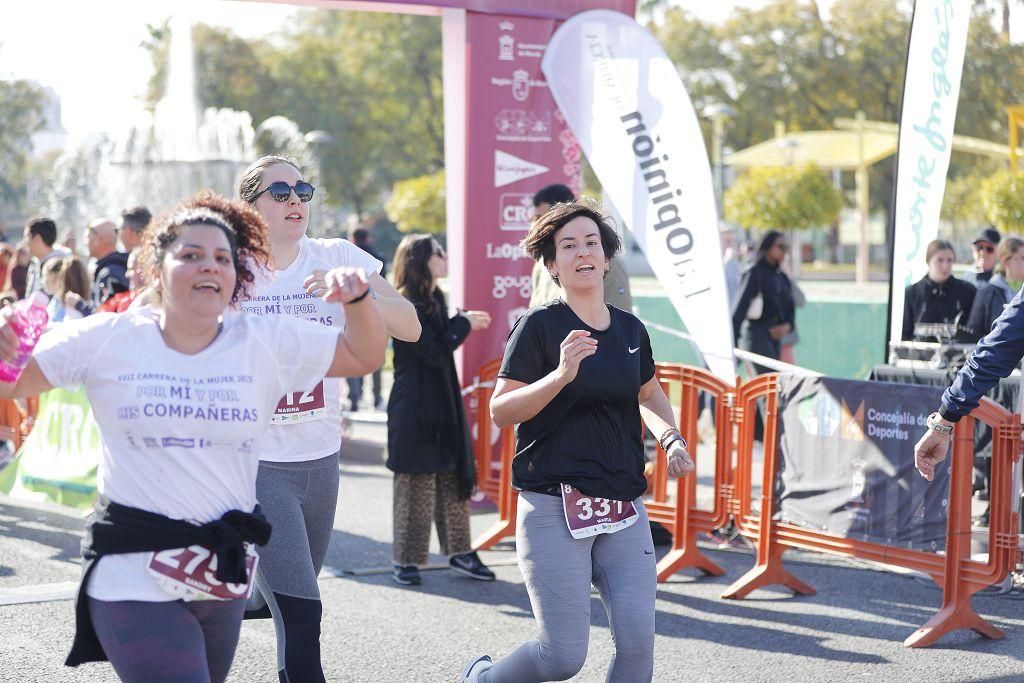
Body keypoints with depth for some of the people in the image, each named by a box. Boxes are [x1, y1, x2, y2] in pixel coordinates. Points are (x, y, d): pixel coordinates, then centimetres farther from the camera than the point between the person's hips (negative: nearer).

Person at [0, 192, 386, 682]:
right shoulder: (108, 339, -4)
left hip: (223, 574, 4)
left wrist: (357, 298, -10)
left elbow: (364, 357, 9)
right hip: (134, 577, -4)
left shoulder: (267, 343, 2)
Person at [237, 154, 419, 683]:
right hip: (255, 461, -4)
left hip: (321, 459, 4)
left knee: (273, 599, 20)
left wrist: (356, 292, -21)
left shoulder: (339, 259, 0)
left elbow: (409, 328, -5)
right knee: (301, 612, -14)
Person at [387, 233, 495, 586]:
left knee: (454, 476, 12)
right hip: (415, 407, -9)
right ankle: (406, 561, 7)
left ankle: (459, 552, 21)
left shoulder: (434, 300, 12)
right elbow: (434, 352, -21)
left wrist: (463, 322, 5)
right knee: (416, 483, -2)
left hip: (442, 404, 9)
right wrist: (464, 323, -11)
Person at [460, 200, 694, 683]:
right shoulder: (540, 326, -5)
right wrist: (561, 375, -23)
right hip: (555, 508, -5)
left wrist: (670, 437, 11)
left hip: (623, 509, 5)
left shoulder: (630, 330, 11)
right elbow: (500, 412, -11)